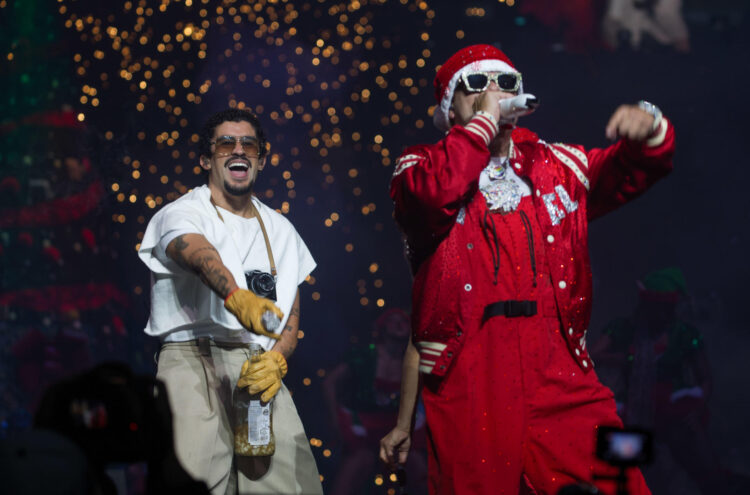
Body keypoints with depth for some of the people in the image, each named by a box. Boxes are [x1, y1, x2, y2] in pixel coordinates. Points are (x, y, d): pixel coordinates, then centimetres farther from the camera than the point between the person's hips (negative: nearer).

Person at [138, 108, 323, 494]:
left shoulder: (280, 230, 20)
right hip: (194, 360, -4)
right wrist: (236, 297, -44)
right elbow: (200, 254, -22)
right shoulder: (180, 215, 2)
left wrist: (276, 360, -8)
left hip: (261, 368, 5)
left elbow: (291, 315, 15)